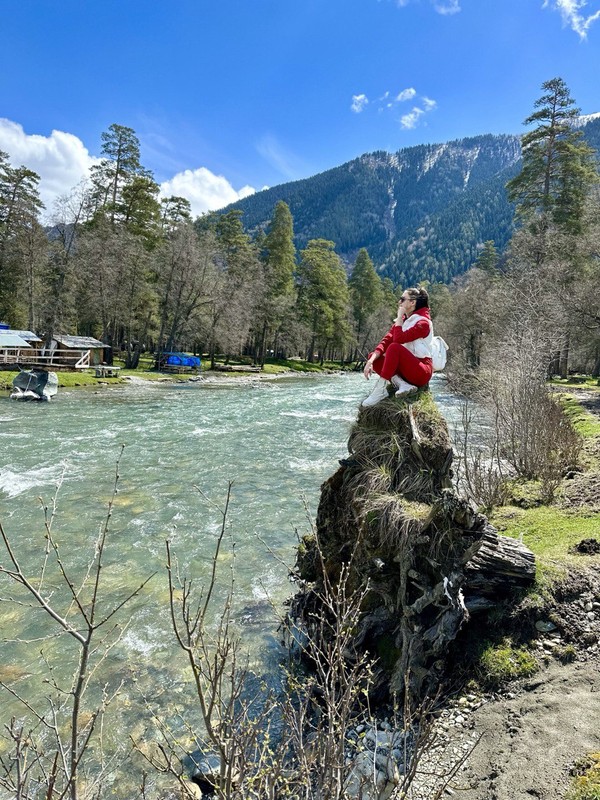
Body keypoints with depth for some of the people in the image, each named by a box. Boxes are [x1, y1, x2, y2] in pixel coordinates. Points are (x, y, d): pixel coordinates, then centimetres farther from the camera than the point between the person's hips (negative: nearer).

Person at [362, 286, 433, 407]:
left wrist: (400, 317, -13)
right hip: (405, 369, 8)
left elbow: (398, 339, -27)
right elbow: (386, 341, -1)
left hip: (422, 372, -8)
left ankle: (380, 390, -28)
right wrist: (370, 361, -15)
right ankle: (402, 384, -21)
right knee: (373, 357, -7)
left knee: (394, 347, -31)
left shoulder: (423, 322, -12)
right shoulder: (403, 320, 13)